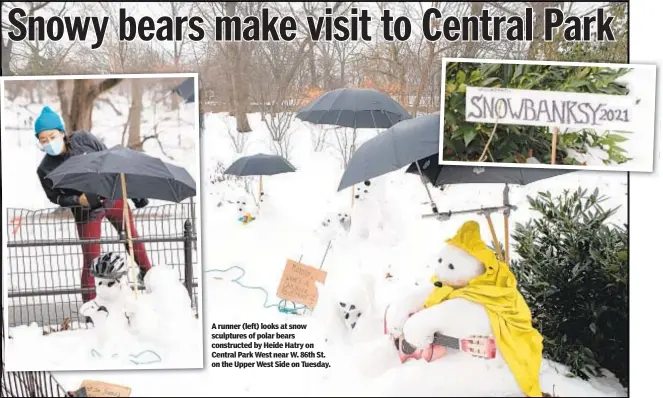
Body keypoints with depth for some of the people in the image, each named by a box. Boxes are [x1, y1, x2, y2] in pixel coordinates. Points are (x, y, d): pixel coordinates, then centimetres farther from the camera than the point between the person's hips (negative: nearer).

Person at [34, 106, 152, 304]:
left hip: (113, 196, 2)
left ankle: (146, 273, 46)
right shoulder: (45, 169, -16)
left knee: (131, 236, 19)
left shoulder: (83, 139, -15)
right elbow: (56, 197, -3)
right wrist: (78, 201, -24)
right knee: (92, 259, 1)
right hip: (86, 212, -2)